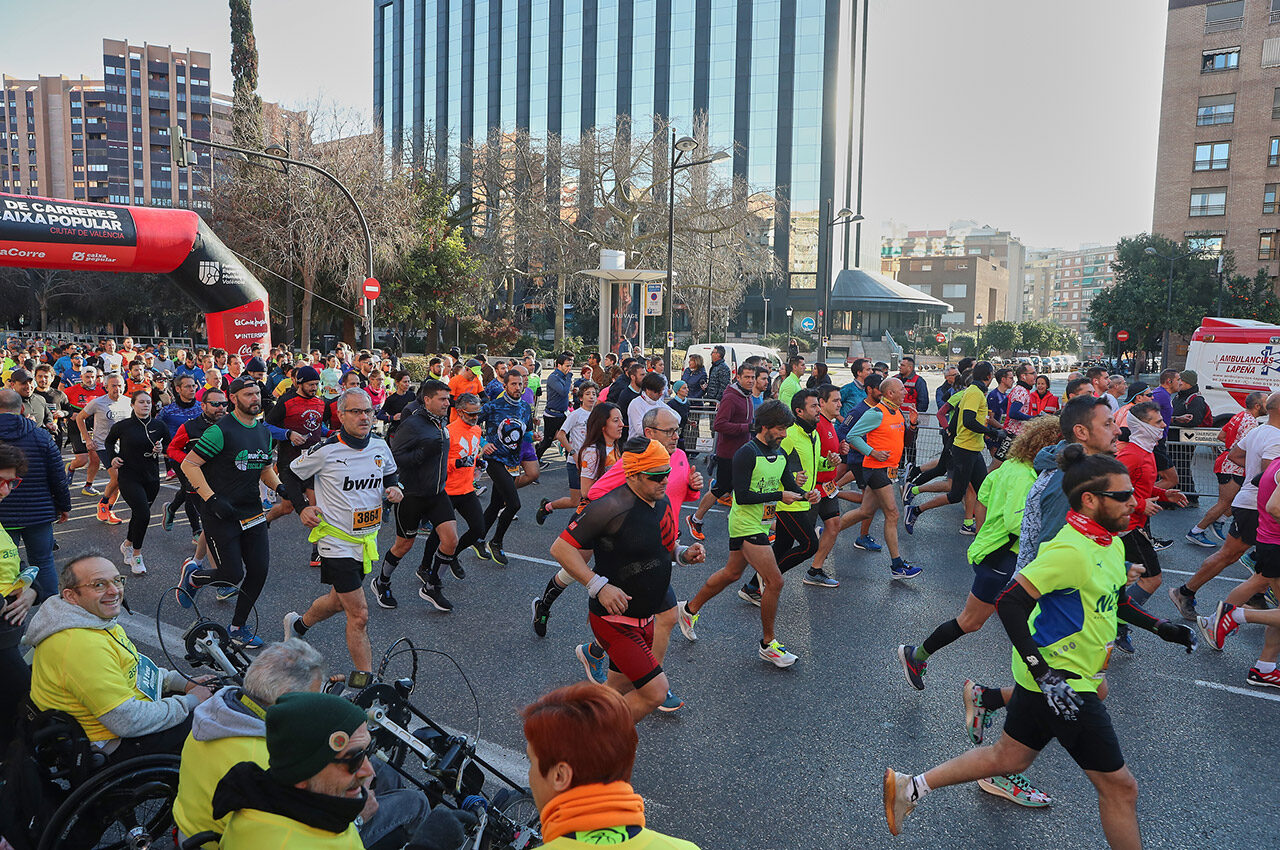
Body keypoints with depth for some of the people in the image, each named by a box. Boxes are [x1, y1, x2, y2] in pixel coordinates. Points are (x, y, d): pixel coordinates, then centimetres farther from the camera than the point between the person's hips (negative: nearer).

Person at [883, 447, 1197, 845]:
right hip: (1058, 680, -10)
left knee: (1009, 757, 20)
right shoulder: (1070, 550, -24)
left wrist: (1161, 627, 14)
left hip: (1053, 677, 10)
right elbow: (1009, 603, -27)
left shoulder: (1111, 545, 7)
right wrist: (1045, 675, -30)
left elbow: (1113, 600, 25)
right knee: (1119, 786, 4)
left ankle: (911, 786, 27)